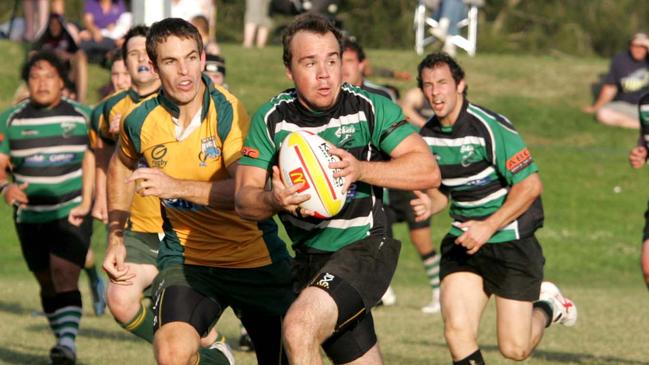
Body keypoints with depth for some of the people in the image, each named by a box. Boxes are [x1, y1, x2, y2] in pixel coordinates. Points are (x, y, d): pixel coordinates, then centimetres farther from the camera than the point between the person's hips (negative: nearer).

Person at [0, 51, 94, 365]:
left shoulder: (81, 116, 2)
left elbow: (90, 158, 10)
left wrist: (86, 202, -1)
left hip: (72, 213, -2)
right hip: (30, 217, 3)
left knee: (65, 277, -20)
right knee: (47, 283, 10)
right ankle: (63, 339, 26)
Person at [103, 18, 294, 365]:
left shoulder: (227, 110, -16)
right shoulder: (141, 121, -5)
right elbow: (121, 167, 19)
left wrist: (177, 187, -32)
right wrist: (115, 239, 13)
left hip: (255, 256, -1)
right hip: (185, 256, 1)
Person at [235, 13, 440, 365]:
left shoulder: (370, 108, -10)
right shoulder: (271, 119, -3)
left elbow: (427, 170, -14)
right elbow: (243, 199, -6)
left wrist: (360, 169, -28)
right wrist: (274, 200, -30)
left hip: (365, 248, -5)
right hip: (310, 258, 5)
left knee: (299, 328, -28)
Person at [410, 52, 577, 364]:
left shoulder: (489, 127, -18)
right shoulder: (427, 136, 2)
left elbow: (530, 185, -17)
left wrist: (489, 226, -22)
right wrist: (429, 204, -6)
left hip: (511, 242, -5)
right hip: (463, 244, 5)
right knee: (457, 330, -16)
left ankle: (547, 307, 30)